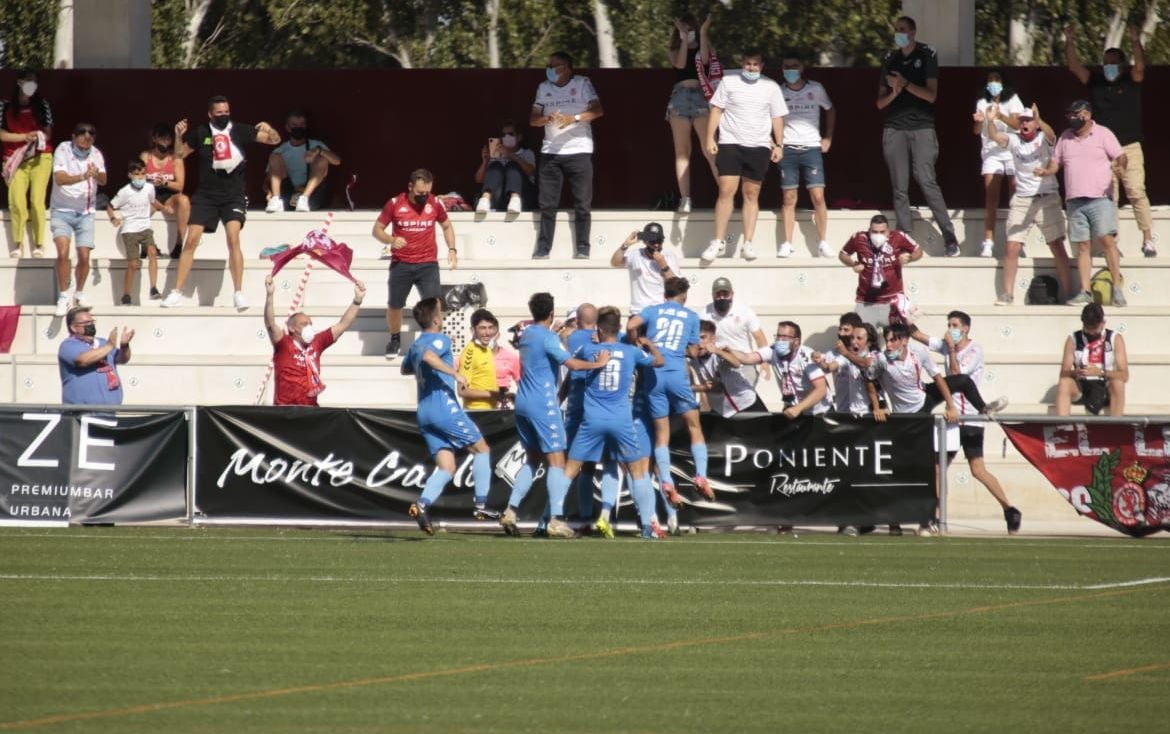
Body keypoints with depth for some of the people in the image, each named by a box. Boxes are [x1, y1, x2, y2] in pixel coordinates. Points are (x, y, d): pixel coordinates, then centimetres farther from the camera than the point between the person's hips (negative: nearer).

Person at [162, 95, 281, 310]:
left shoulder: (240, 131, -1)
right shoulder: (200, 133, 3)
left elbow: (275, 140, 3)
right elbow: (180, 153, 17)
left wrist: (269, 130, -19)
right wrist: (178, 136, -2)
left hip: (233, 195, -2)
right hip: (206, 194, 2)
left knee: (233, 238, -19)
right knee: (191, 240, -5)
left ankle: (238, 293, -14)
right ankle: (177, 293, 0)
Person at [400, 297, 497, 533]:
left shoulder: (416, 345, 18)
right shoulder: (440, 339, -7)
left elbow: (405, 369, 37)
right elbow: (428, 356, -30)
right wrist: (454, 373, -26)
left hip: (424, 414, 8)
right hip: (445, 407, -8)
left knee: (446, 467, 4)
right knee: (481, 449, 7)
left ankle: (422, 504, -19)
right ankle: (481, 504, 3)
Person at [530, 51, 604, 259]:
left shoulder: (582, 84, 2)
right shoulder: (543, 88, 13)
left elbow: (597, 110, -9)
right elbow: (533, 119, 9)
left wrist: (574, 119, -23)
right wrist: (547, 119, -13)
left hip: (579, 151, -3)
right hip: (550, 152, 3)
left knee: (582, 203, -3)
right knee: (547, 204, 0)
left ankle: (582, 249, 0)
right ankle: (542, 249, 2)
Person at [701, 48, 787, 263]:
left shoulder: (771, 88, 7)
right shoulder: (729, 82, 3)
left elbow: (777, 118, 11)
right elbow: (716, 110, 4)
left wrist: (779, 145, 4)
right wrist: (710, 138, -4)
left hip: (759, 147, 2)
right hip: (730, 144, -2)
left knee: (751, 195, 3)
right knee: (726, 191, -9)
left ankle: (747, 243, 6)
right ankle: (718, 242, -3)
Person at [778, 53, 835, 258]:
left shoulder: (815, 89, 4)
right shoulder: (778, 92, 5)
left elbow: (830, 110, 18)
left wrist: (828, 139, 11)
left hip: (811, 148, 0)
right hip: (788, 149, 0)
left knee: (818, 196, -8)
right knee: (789, 198, -1)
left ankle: (823, 243, -1)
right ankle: (786, 245, 1)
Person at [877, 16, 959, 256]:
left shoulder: (926, 56, 4)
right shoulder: (890, 60, 14)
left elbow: (931, 95, -4)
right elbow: (880, 102, 13)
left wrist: (905, 84, -14)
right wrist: (893, 93, -8)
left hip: (922, 128, -4)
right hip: (894, 129, 4)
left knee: (927, 182, -13)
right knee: (899, 188, 0)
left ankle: (950, 238, -12)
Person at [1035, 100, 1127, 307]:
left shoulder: (1103, 134, 3)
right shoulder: (1065, 138, 15)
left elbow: (1120, 157, -2)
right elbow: (1055, 162, 18)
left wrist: (1120, 167, -24)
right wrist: (1046, 171, -4)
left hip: (1100, 197, -4)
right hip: (1074, 201, 4)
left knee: (1107, 239, -14)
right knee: (1082, 246, 2)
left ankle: (1118, 289, -12)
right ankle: (1085, 292, 3)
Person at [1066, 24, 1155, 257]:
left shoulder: (1131, 81, 2)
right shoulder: (1096, 82, 8)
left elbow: (1140, 66, -16)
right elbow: (1074, 66, 1)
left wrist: (1135, 43, -30)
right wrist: (1069, 43, -11)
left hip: (1129, 148, -3)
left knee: (1136, 193, -9)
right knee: (1107, 198, 3)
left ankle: (1148, 240, -7)